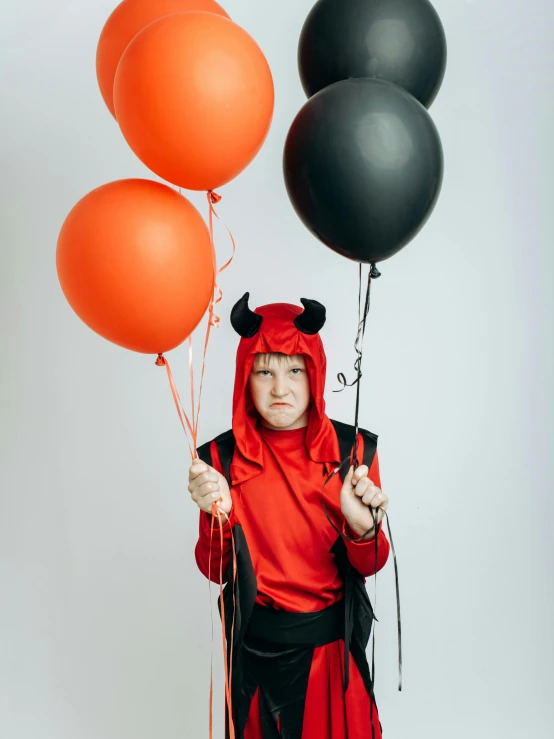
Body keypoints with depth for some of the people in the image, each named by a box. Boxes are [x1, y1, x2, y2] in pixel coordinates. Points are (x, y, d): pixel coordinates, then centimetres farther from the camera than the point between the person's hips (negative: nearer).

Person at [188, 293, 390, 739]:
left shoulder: (354, 450, -10)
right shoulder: (222, 458, -10)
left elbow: (369, 566, -6)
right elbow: (214, 571, -6)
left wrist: (363, 528, -28)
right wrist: (216, 515, -25)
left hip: (334, 643, 0)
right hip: (257, 646, 0)